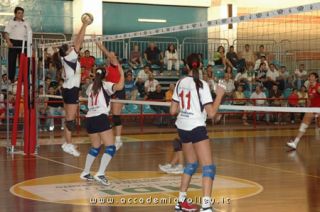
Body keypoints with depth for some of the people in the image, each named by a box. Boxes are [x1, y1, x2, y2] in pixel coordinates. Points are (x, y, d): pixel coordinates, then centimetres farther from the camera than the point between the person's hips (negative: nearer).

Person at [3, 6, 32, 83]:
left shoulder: (26, 23, 17)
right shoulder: (11, 22, 8)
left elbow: (30, 34, 14)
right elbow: (6, 33, 0)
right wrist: (8, 42, -16)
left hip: (24, 44, 3)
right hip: (13, 43, -2)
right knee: (12, 61, -3)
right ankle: (11, 79, 2)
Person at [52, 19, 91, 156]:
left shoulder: (66, 59, 9)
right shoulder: (69, 57, -13)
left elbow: (76, 42, 16)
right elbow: (79, 42, -14)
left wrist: (83, 26, 16)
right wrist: (84, 25, -7)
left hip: (68, 89, 10)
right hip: (71, 90, -10)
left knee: (69, 118, 13)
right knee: (70, 119, -9)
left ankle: (67, 143, 18)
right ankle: (68, 145, -9)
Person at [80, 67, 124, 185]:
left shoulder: (91, 87, 19)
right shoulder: (106, 85, 2)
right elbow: (119, 86, -18)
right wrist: (121, 73, -4)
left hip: (89, 119, 7)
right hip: (100, 118, -7)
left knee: (95, 147, 22)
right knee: (110, 147, -7)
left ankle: (85, 173, 24)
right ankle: (100, 174, -20)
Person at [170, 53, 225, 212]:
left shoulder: (180, 83, 5)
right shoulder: (201, 85, -12)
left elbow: (173, 110, 10)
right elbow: (211, 113, -14)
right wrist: (220, 95, -4)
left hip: (182, 127, 7)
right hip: (196, 128, -7)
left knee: (191, 164, 22)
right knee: (208, 167, -8)